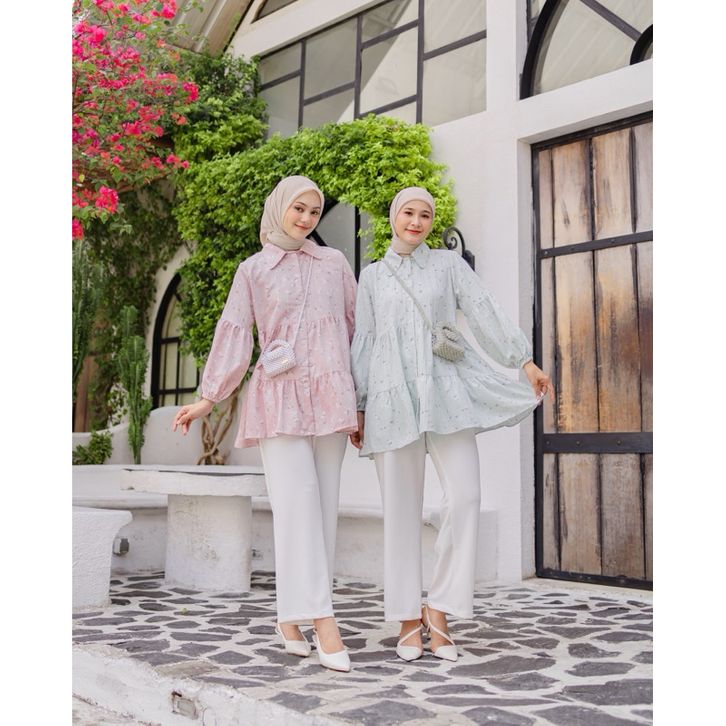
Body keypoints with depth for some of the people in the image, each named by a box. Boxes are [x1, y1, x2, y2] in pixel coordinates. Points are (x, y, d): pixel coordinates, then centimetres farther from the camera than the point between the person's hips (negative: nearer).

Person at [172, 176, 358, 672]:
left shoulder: (334, 263, 14)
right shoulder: (253, 270, 10)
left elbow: (356, 327, 15)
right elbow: (235, 334, 7)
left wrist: (361, 398, 11)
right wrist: (209, 398, 3)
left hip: (329, 395, 3)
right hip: (281, 397, -2)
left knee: (324, 506, 1)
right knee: (298, 503, -13)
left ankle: (292, 615, 12)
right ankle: (323, 621, -13)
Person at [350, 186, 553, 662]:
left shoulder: (449, 264, 13)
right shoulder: (373, 276, 16)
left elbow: (486, 314, 4)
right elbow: (364, 342, 15)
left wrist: (526, 361, -8)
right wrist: (358, 407, 9)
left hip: (446, 394, 0)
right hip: (393, 398, 1)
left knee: (464, 497, -13)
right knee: (401, 508, 0)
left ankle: (440, 610, 2)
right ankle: (409, 620, 10)